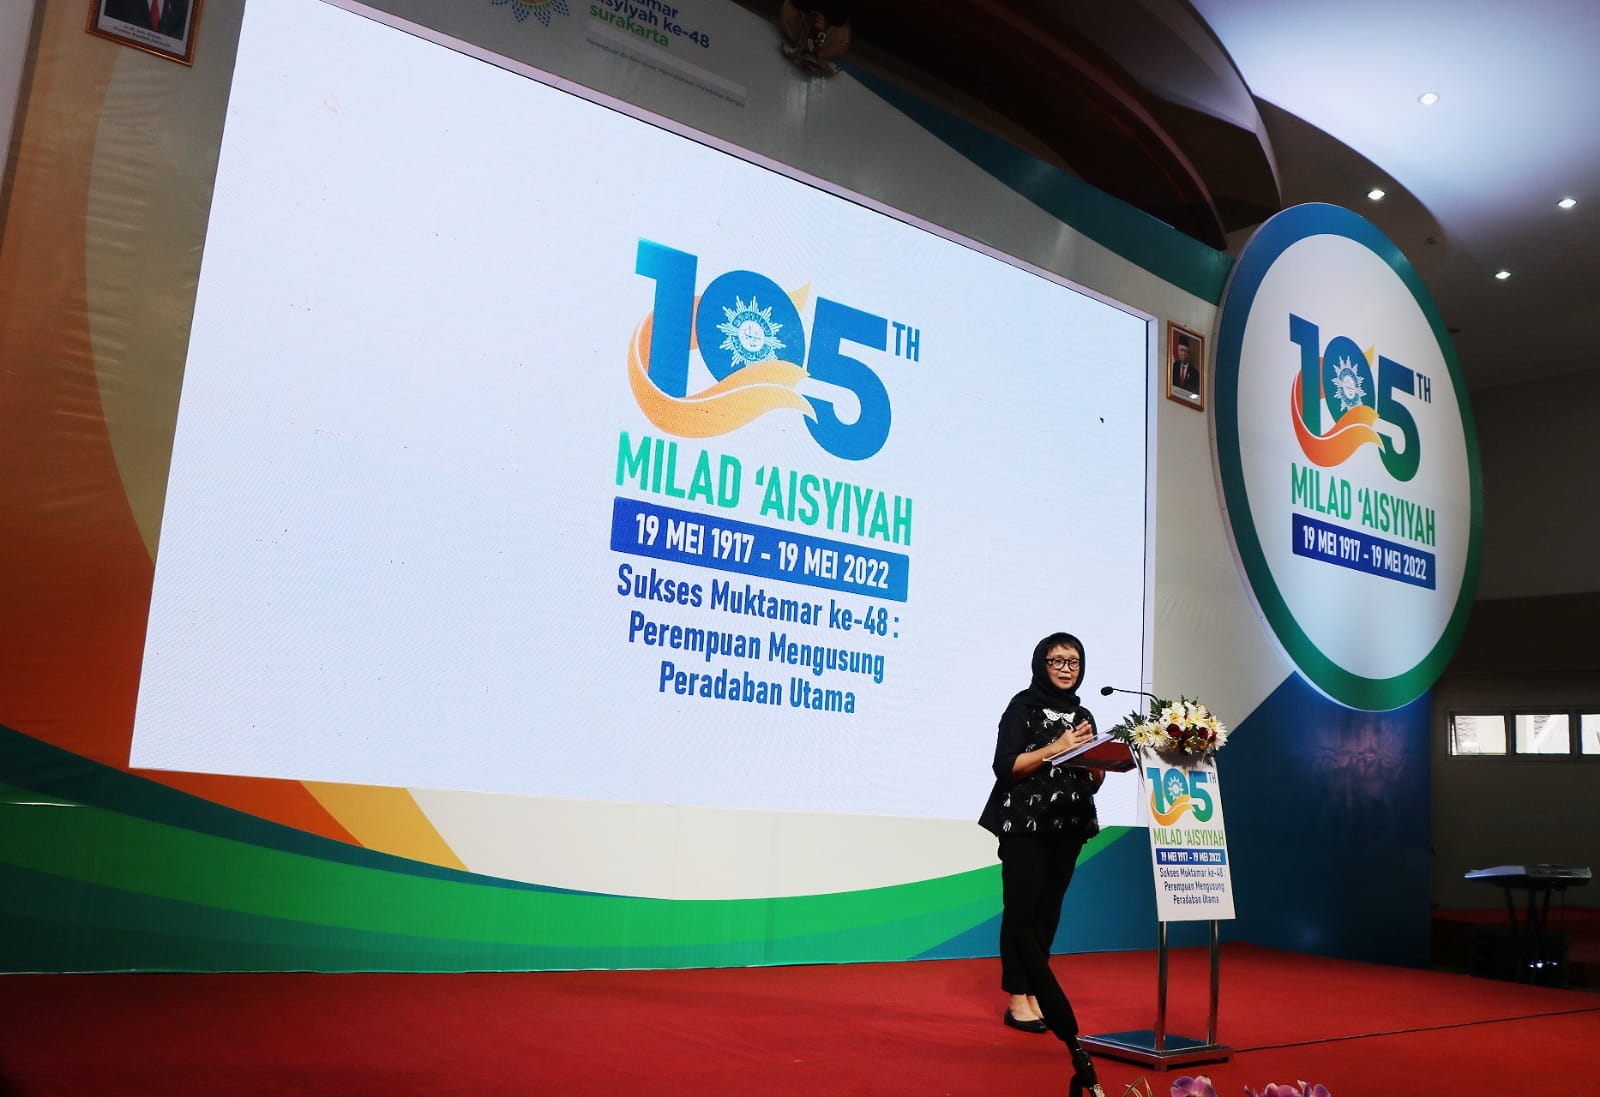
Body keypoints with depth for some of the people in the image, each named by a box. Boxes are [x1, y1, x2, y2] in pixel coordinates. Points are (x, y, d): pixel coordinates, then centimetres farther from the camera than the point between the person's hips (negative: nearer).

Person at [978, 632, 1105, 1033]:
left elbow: (1093, 783, 15)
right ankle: (1016, 999, 3)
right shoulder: (1023, 706, -1)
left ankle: (1034, 994, 16)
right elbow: (1005, 766, -11)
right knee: (1021, 909, -5)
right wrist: (1056, 748, -16)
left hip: (1067, 828, 5)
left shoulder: (1083, 716, 16)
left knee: (1048, 912, 7)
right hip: (1024, 824, -5)